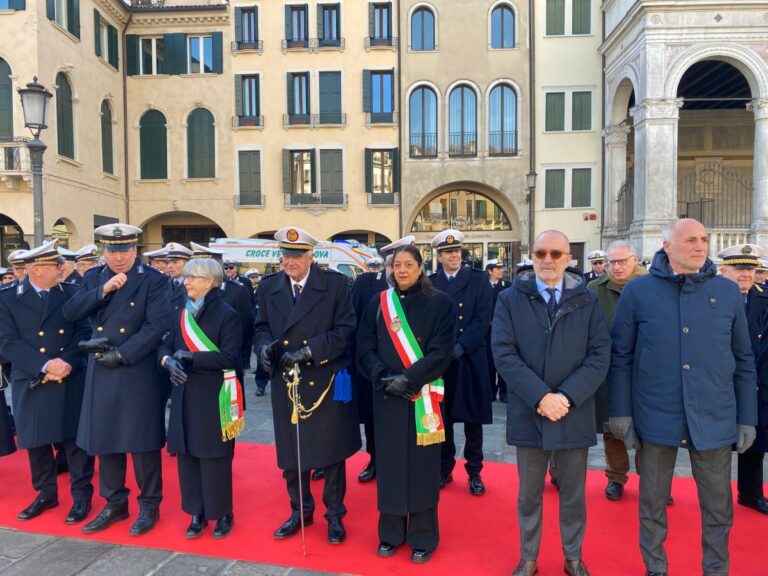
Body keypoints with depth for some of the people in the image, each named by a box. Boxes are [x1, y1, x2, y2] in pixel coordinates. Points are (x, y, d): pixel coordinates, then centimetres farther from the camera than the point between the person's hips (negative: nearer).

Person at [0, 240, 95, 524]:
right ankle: (46, 493, 31)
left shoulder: (73, 293, 2)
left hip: (72, 381, -1)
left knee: (76, 438, 4)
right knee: (36, 441, 13)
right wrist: (44, 366, -17)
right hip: (31, 384, 1)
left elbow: (84, 332, -2)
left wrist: (67, 361, -17)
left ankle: (81, 495, 18)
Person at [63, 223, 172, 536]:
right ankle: (114, 504, 30)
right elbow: (70, 313, -1)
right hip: (101, 373, 5)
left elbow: (157, 326, -14)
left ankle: (149, 505, 20)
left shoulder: (154, 281, -6)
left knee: (142, 441, 4)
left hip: (139, 373, -5)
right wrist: (102, 290, -13)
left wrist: (121, 354, -17)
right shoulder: (93, 278, 10)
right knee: (105, 440, 13)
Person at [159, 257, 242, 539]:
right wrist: (168, 360, -12)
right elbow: (165, 345, 11)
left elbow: (230, 358, -16)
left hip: (214, 397, -6)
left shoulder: (227, 314, -8)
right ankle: (197, 513, 25)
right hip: (184, 395, 6)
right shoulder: (182, 314, 13)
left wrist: (191, 357, -18)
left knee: (215, 457, 2)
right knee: (186, 454, 10)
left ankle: (223, 514, 19)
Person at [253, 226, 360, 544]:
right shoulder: (268, 287, 5)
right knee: (290, 451, 14)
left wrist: (309, 350, -22)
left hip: (326, 382, -3)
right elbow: (261, 326, 11)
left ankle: (334, 515, 29)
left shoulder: (335, 284, -8)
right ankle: (300, 511, 36)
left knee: (331, 451, 9)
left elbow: (345, 329, -11)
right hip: (284, 383, 4)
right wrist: (264, 345, -12)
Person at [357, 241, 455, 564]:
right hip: (386, 396, 3)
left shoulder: (439, 303, -3)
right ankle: (391, 532, 26)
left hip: (423, 395, -2)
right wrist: (382, 376, -14)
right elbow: (364, 347, 2)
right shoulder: (378, 303, 6)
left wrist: (409, 379, -18)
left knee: (421, 463, 5)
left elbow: (441, 351, -9)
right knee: (389, 461, 10)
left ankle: (422, 537, 20)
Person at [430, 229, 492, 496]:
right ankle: (445, 468, 26)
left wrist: (460, 347, -17)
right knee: (441, 416, 10)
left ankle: (474, 472, 21)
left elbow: (483, 319, -8)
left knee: (472, 417, 6)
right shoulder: (430, 283, 6)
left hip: (470, 360, -1)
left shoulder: (479, 280, 1)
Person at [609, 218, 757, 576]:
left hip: (714, 419, 2)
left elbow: (743, 360, 8)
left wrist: (747, 418, 7)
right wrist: (620, 412, -4)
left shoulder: (728, 292, 3)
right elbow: (620, 356, -2)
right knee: (652, 504, 15)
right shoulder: (638, 291, -4)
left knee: (718, 508, 14)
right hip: (656, 417, -1)